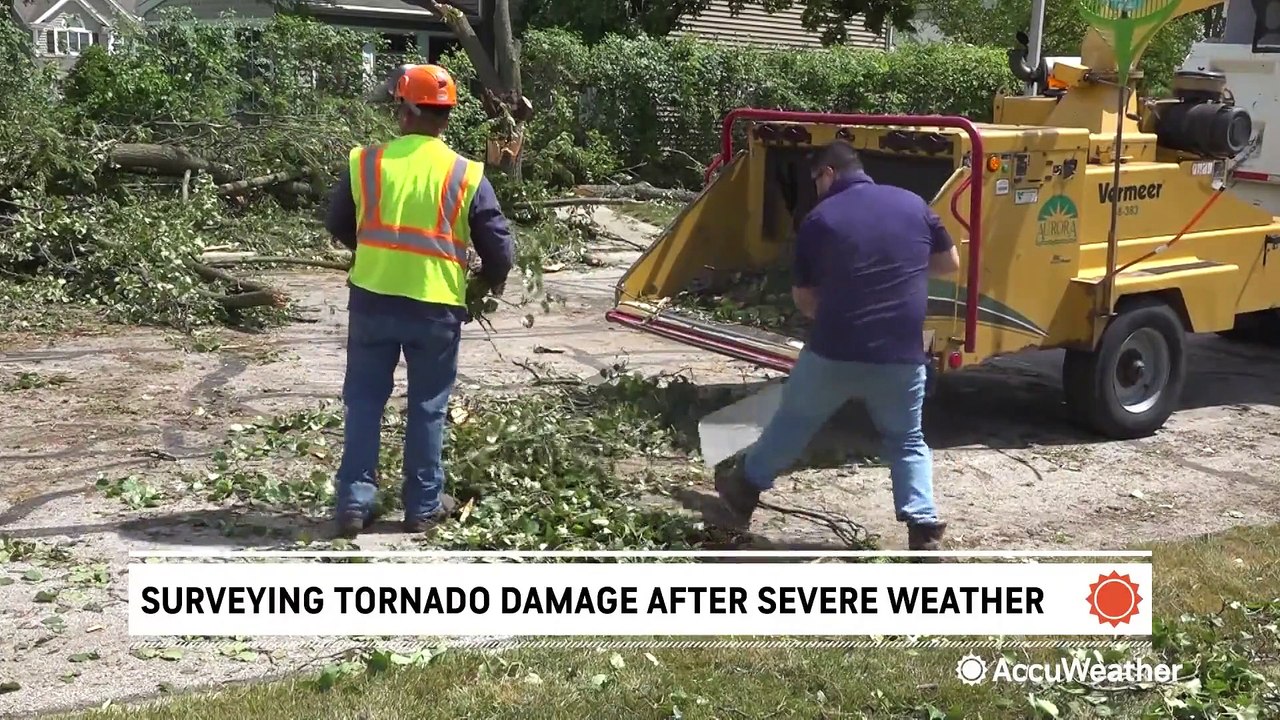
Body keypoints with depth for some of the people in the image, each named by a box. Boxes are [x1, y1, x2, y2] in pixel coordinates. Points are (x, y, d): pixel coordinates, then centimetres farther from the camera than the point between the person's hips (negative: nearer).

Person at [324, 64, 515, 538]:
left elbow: (338, 225, 13)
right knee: (427, 408, 11)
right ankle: (423, 506, 19)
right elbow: (499, 248, -3)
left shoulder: (365, 163, -1)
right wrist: (487, 284, 18)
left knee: (364, 403, 12)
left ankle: (354, 503, 13)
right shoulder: (466, 176, -6)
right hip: (436, 308, -1)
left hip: (371, 300, 1)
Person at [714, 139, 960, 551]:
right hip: (901, 356, 2)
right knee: (907, 442, 18)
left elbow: (803, 299, 6)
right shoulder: (913, 204, 5)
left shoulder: (820, 219, -1)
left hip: (833, 353, -2)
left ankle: (743, 489, 35)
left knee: (792, 423, 19)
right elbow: (950, 263, 16)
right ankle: (924, 528, 5)